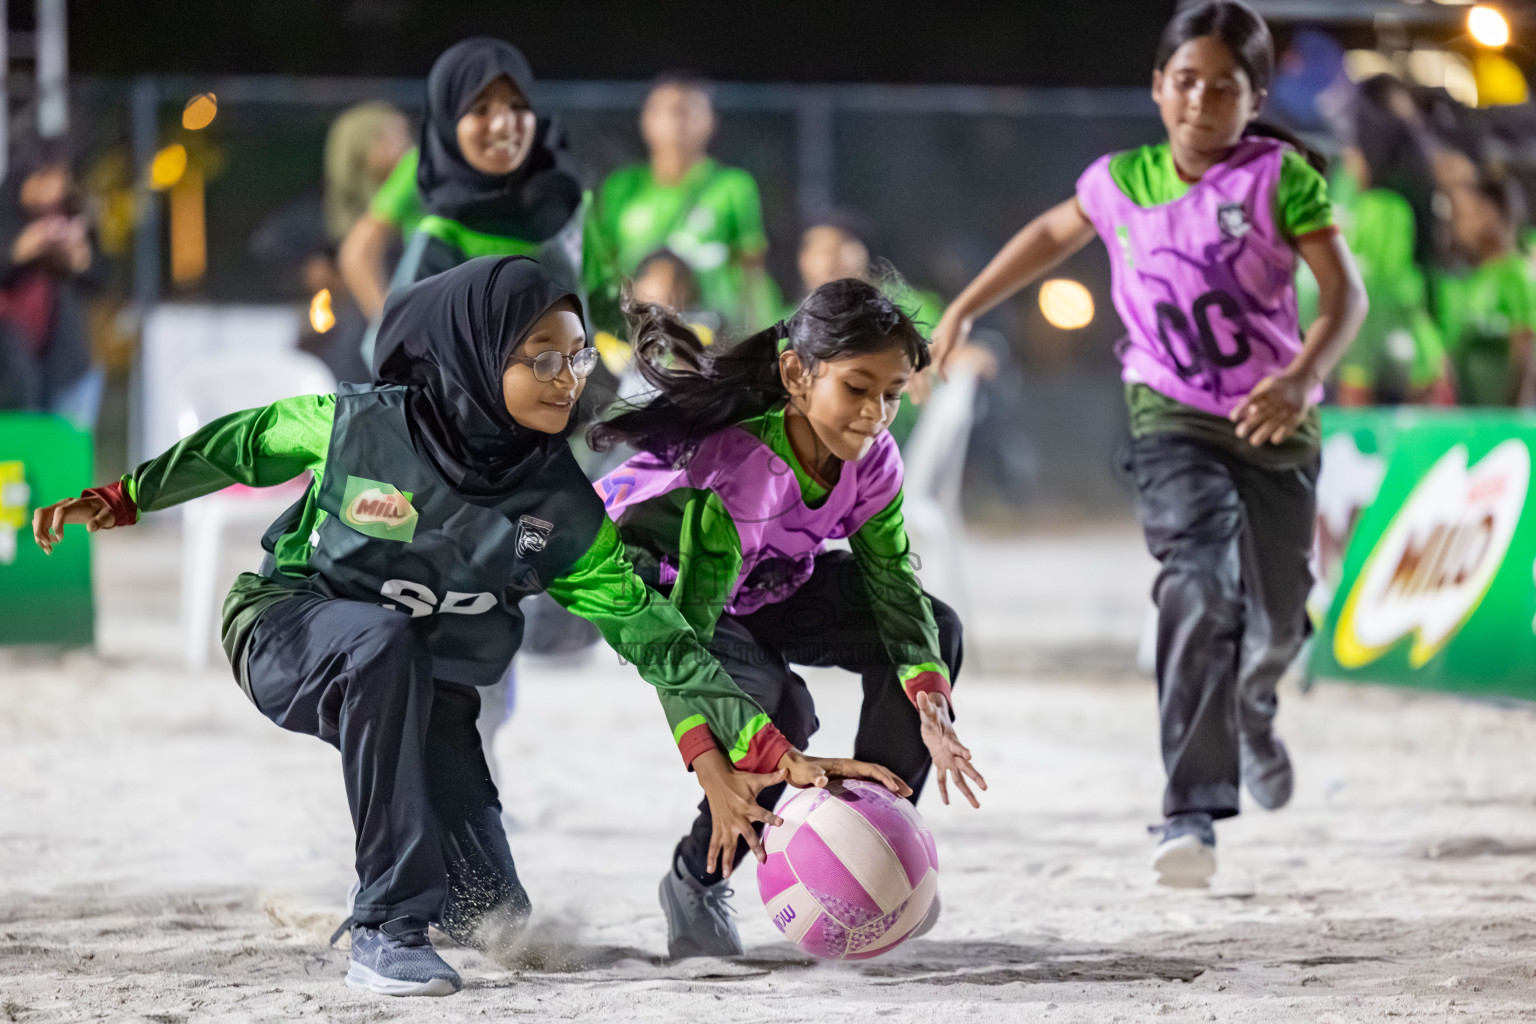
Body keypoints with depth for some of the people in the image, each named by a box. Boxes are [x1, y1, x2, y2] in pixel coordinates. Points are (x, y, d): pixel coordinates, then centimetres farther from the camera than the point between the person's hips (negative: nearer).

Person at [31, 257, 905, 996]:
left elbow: (649, 628, -14)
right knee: (386, 643, -41)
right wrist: (120, 500, 5)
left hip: (430, 688, 4)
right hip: (289, 632, -4)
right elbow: (245, 444, -3)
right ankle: (390, 927, -33)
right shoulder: (362, 426, -22)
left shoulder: (561, 505, -13)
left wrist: (762, 747, -21)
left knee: (491, 916, -6)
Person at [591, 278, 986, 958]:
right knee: (775, 705, -31)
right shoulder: (738, 467, -40)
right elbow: (687, 634, -43)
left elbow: (893, 580, -20)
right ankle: (695, 884, -6)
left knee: (935, 630, -8)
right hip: (655, 577, -7)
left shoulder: (872, 458, -19)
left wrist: (931, 710, -36)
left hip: (768, 582, 7)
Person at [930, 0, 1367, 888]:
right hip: (1174, 417, 0)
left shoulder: (1281, 177, -11)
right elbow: (1054, 234, 21)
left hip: (1275, 423, 0)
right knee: (1197, 590, -23)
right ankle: (1193, 812, -27)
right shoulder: (1122, 182, 0)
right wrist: (965, 310, 22)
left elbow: (1345, 291, -15)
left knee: (1276, 622, 12)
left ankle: (1252, 716, 52)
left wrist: (1304, 377, -32)